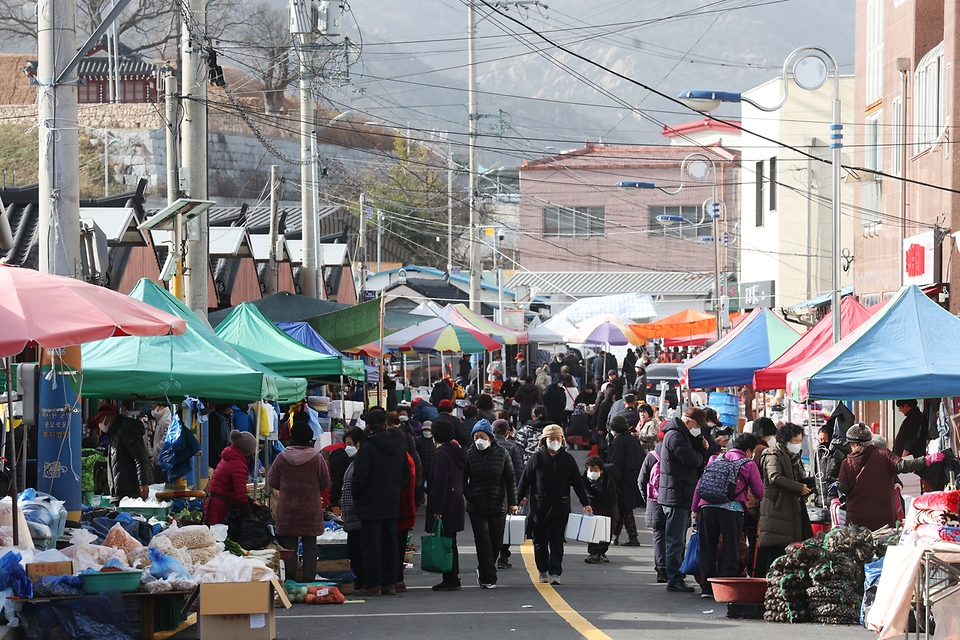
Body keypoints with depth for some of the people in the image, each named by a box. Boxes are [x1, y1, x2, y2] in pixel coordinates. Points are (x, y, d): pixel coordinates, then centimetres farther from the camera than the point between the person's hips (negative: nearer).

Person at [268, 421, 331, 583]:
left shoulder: (282, 457, -5)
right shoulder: (316, 457, -8)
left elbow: (272, 480, 4)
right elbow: (325, 482, 2)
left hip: (287, 509, 1)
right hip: (311, 510, -1)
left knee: (289, 546, 6)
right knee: (310, 547, 7)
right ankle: (309, 580, 6)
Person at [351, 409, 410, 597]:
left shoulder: (369, 446, -14)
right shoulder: (399, 445, 7)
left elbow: (360, 475, -16)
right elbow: (406, 474, 12)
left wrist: (356, 496, -3)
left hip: (371, 504, -6)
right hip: (392, 504, 6)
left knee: (372, 544, -3)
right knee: (390, 543, 11)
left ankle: (372, 584, -3)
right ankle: (390, 583, 13)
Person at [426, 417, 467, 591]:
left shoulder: (442, 454, -15)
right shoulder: (458, 451, 12)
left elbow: (440, 483, -19)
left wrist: (437, 509, -19)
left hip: (446, 503, -9)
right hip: (456, 501, 9)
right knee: (450, 541, 15)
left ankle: (450, 579, -6)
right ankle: (453, 578, 20)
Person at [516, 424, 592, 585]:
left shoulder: (567, 459, 3)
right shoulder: (537, 458, -1)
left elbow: (577, 483, 7)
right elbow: (525, 481, 2)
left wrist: (586, 503, 6)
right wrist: (518, 499, 0)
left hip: (560, 507, 0)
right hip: (538, 507, 0)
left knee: (556, 541, -5)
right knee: (540, 541, 10)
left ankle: (555, 573, -6)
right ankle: (543, 571, 24)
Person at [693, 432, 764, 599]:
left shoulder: (716, 459, 18)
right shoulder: (749, 464, 8)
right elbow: (760, 492, 8)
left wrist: (696, 508, 19)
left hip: (707, 506, 3)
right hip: (732, 509, -3)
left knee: (707, 548, 9)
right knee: (730, 549, 3)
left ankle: (706, 587, 11)